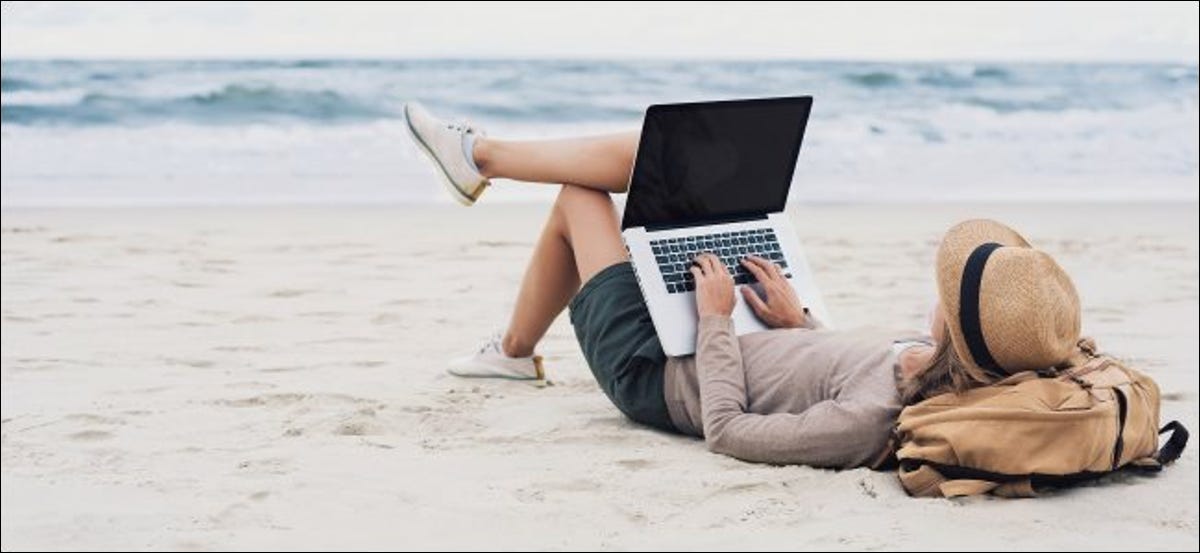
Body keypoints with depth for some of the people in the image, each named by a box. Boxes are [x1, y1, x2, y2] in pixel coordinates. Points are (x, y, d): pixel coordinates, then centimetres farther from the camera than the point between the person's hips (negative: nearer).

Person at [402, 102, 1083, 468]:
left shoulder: (873, 419, -43)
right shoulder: (945, 371, -19)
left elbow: (727, 430, -33)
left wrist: (715, 320, -24)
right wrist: (798, 323, -6)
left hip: (656, 371, -7)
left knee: (580, 198, 7)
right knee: (660, 149, 10)